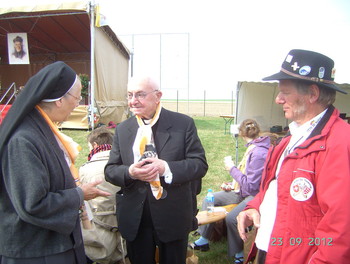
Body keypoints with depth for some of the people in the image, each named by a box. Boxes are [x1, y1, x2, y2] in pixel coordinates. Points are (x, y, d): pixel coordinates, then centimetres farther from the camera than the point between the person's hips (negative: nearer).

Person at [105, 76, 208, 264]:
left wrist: (165, 168, -26)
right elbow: (110, 170, 3)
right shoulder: (122, 129, 3)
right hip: (134, 218, 3)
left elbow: (200, 164, -10)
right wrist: (129, 172, -20)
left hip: (173, 215, -2)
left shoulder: (184, 124, -7)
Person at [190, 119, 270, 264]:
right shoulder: (253, 148, 6)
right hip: (241, 192, 10)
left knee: (231, 217, -33)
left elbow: (251, 186, -24)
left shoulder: (258, 153, -24)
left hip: (254, 196, -10)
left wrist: (232, 169, -15)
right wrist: (232, 185, 6)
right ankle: (203, 240, 15)